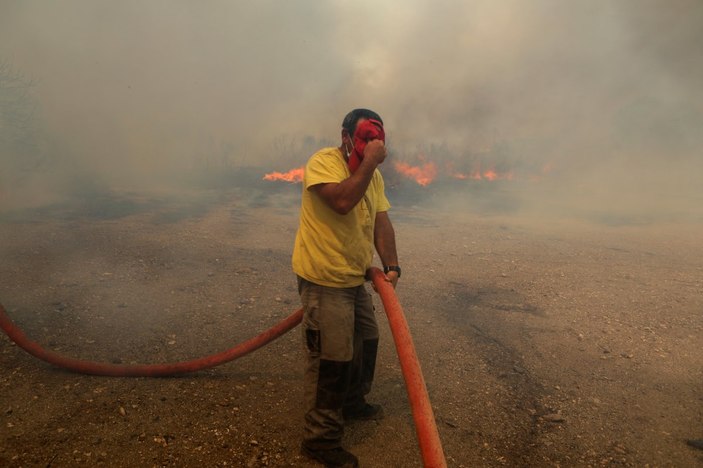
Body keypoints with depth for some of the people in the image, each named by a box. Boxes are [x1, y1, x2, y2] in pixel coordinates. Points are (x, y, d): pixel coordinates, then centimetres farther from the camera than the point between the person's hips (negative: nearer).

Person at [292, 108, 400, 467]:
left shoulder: (373, 174, 10)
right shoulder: (323, 162, -15)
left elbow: (381, 222, 4)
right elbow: (342, 201, -33)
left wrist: (391, 266, -5)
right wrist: (369, 162, -26)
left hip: (354, 279, 9)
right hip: (323, 279, -9)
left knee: (366, 341, 23)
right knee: (330, 359, -4)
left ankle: (353, 402, 47)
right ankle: (320, 439, 13)